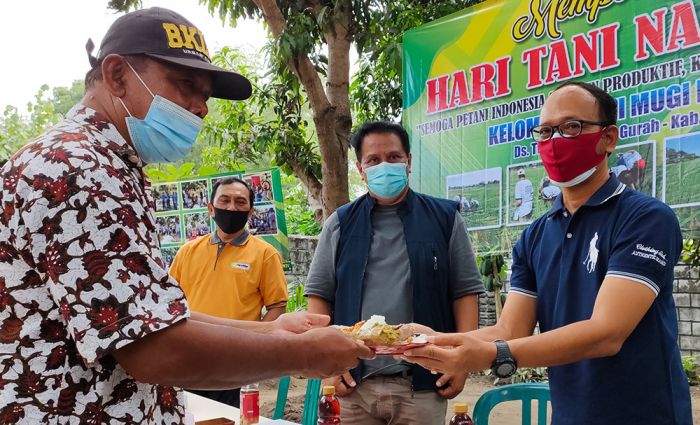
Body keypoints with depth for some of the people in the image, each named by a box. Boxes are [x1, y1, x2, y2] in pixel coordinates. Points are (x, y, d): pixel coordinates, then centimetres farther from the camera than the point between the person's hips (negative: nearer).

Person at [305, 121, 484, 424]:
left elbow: (465, 291, 4)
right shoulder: (339, 225, 8)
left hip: (423, 385, -1)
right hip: (354, 382, 2)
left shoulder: (445, 218, 4)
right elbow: (319, 294, 8)